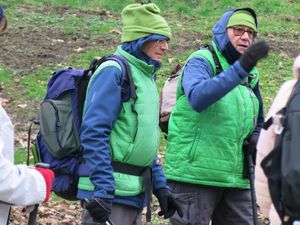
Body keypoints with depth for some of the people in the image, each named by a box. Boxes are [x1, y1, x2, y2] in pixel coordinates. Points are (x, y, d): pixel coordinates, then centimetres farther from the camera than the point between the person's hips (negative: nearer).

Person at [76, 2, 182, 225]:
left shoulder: (146, 77, 17)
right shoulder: (114, 71, -10)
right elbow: (94, 134, -19)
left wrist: (160, 186, 17)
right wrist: (102, 190, -25)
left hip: (135, 195, 9)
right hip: (110, 193, -9)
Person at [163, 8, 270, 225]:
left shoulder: (251, 75, 17)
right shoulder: (201, 61, -5)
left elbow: (258, 121, 31)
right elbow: (197, 98, -28)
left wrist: (255, 138, 6)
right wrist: (240, 68, -34)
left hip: (235, 179, 7)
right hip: (194, 173, -7)